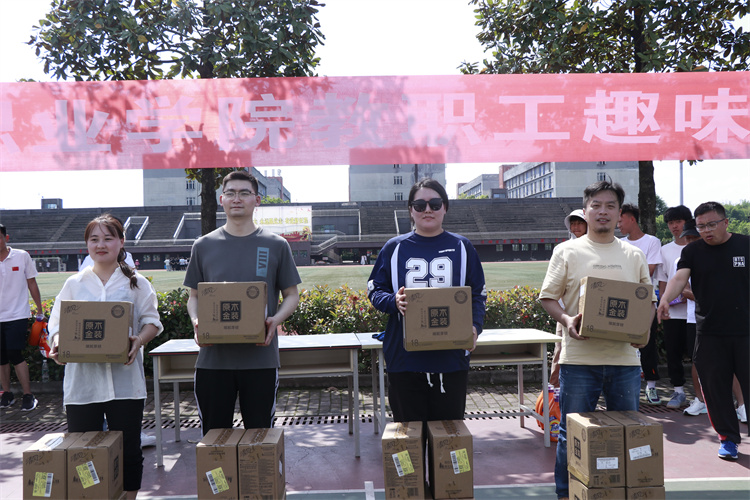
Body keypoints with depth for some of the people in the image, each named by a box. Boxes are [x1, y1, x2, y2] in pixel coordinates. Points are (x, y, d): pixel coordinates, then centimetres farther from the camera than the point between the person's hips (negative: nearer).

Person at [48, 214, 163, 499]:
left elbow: (152, 321, 5)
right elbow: (57, 324, 9)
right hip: (82, 380, 1)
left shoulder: (136, 283, 6)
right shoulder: (74, 284, 10)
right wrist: (57, 344, -12)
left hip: (125, 378, -1)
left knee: (128, 449, 6)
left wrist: (139, 341, -15)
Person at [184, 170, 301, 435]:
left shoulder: (276, 245, 3)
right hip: (213, 358, 1)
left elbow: (291, 295, 7)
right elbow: (194, 296, 12)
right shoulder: (204, 246, 7)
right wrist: (196, 322, -8)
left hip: (261, 358, -1)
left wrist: (276, 319, -12)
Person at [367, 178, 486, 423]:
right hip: (405, 358, 0)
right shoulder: (394, 248, 7)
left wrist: (474, 326, -10)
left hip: (451, 358, 1)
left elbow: (478, 295, 9)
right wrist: (394, 302, -14)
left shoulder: (461, 247, 8)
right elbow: (374, 291, 8)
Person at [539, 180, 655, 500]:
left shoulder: (634, 255, 11)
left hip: (625, 358, 3)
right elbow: (548, 296, 1)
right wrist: (566, 320, -17)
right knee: (572, 434, 6)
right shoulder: (567, 251, 2)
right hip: (579, 358, -3)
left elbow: (649, 300, 16)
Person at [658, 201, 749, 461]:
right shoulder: (693, 251, 3)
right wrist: (665, 299, -32)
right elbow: (680, 277, -13)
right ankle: (727, 438, 22)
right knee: (715, 388, 7)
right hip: (709, 332, 1)